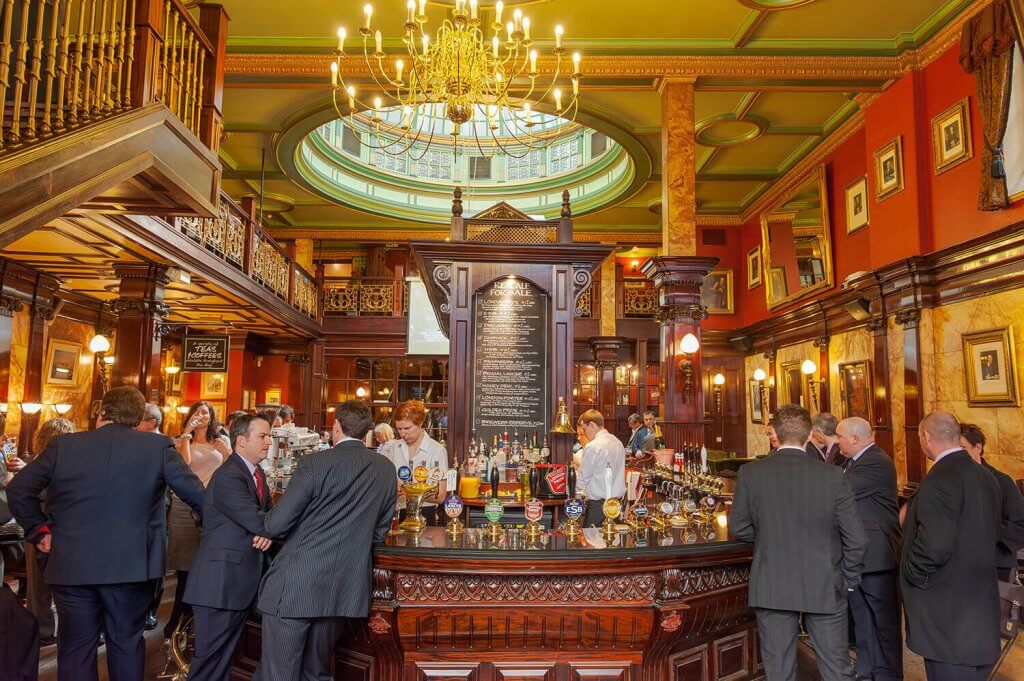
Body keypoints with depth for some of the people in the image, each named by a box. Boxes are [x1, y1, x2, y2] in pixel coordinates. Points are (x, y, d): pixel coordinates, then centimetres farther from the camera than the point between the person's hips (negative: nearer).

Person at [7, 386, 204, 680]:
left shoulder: (63, 445, -1)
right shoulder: (158, 446, -6)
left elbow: (18, 490, 3)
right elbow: (196, 494, -6)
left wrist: (39, 529, 13)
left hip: (71, 565, 1)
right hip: (131, 565, -1)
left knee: (76, 647, 14)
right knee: (126, 642, 16)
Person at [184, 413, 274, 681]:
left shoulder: (257, 473, 12)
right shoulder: (228, 477, -20)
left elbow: (267, 514, 10)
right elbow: (257, 520, -25)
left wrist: (267, 533, -13)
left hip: (242, 579, 9)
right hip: (220, 581, -9)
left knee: (225, 652, 18)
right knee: (211, 654, 1)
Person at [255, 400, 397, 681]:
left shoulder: (314, 464, -12)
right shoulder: (386, 470, 4)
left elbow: (275, 525, -11)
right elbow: (379, 533, 11)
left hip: (295, 586, -5)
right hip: (343, 590, 6)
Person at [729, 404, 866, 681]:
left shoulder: (750, 473, -9)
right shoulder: (832, 475, -10)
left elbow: (739, 528, -1)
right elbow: (854, 536, -6)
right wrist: (848, 580, 9)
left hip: (771, 588, 0)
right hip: (825, 587, 0)